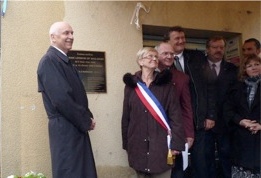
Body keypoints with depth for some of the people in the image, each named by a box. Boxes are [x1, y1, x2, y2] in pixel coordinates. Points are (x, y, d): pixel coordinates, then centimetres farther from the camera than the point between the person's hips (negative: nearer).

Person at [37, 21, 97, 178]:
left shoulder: (65, 61, 15)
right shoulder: (49, 61, -14)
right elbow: (61, 98, -22)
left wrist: (87, 118, 2)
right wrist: (86, 121, -12)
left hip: (77, 127, 9)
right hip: (65, 129, -9)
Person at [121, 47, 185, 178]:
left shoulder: (166, 84, 1)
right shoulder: (131, 85, 4)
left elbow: (175, 115, -3)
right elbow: (126, 117, 6)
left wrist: (176, 143, -8)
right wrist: (126, 144, 6)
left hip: (161, 143, -1)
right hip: (138, 144, 1)